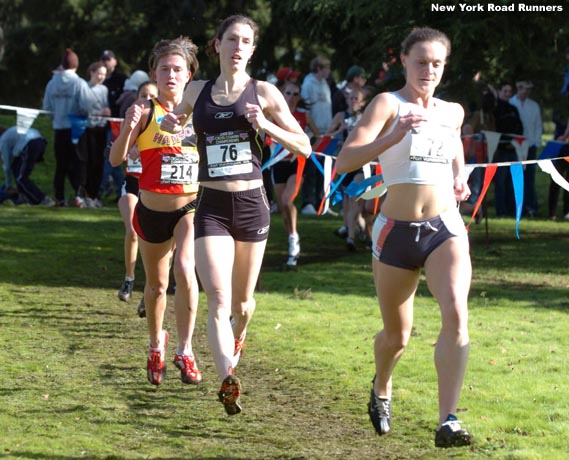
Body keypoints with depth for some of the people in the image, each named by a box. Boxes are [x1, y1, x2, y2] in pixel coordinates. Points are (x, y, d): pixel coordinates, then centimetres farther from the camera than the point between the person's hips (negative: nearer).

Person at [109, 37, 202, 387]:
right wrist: (129, 129, -34)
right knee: (156, 284, 14)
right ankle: (157, 345, 41)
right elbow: (116, 159, -16)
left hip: (191, 207, 0)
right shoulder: (145, 111, -8)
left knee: (184, 270, -24)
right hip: (152, 210, 0)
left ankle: (185, 351, -13)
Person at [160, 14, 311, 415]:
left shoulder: (263, 92, 0)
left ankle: (238, 336, 49)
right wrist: (170, 123, 2)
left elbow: (304, 146, 0)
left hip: (251, 202, 0)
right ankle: (228, 379, -28)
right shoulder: (197, 91, 6)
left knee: (242, 301, 15)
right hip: (211, 206, 0)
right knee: (218, 299, -17)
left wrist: (266, 125, -16)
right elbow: (178, 120, 26)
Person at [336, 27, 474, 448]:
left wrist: (460, 179, 13)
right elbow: (345, 160, -16)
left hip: (446, 228, 2)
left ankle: (448, 421, -28)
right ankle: (381, 390, 46)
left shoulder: (453, 112, 11)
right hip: (397, 231, -2)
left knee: (456, 314, -24)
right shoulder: (388, 104, -4)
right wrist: (395, 135, -30)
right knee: (397, 335, 12)